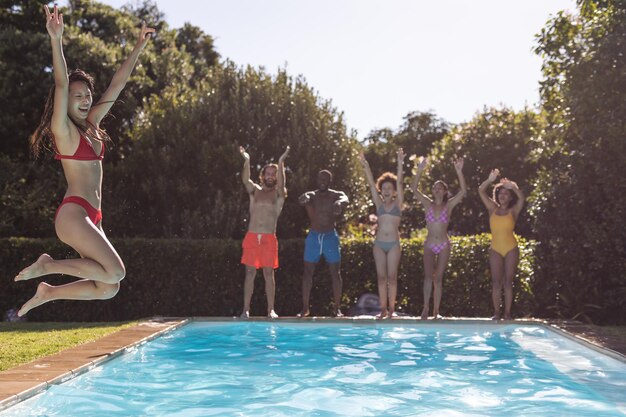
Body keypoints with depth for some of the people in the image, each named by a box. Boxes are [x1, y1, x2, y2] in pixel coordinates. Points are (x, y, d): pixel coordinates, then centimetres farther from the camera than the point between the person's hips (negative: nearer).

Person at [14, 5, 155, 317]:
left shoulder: (91, 124, 15)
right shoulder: (63, 128, -4)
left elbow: (117, 85, 16)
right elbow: (61, 84, -18)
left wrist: (139, 47, 16)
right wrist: (56, 40, -28)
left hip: (91, 218, 8)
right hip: (73, 213, -8)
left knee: (108, 288, 5)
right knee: (115, 272, -16)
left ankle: (47, 293, 18)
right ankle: (49, 265, -1)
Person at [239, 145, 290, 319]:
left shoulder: (279, 194, 7)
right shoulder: (255, 191, 11)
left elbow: (281, 184, -15)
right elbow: (245, 180, -8)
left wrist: (281, 163, -27)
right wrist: (247, 161, -23)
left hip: (269, 238, -1)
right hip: (252, 236, 1)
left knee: (269, 273, 1)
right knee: (250, 273, 2)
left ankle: (271, 309, 5)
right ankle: (246, 309, 4)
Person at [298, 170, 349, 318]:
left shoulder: (337, 195, 1)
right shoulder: (311, 195, 3)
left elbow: (345, 199, -23)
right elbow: (303, 199, -20)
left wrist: (339, 203, -49)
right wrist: (304, 198, -48)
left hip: (330, 236, -1)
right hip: (313, 237, 1)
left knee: (335, 273, 0)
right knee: (307, 272, 0)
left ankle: (337, 307, 6)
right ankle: (305, 308, 4)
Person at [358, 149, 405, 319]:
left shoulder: (398, 203, 4)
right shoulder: (379, 203, 9)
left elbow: (400, 183, -7)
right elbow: (371, 184, 2)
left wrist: (400, 164, -17)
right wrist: (365, 165, -7)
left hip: (394, 244, -2)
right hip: (379, 243, 2)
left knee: (392, 277, -1)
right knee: (381, 277, 3)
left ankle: (391, 309, 4)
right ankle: (383, 309, 8)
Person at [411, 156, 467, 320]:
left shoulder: (449, 205, 0)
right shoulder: (428, 204, 1)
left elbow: (463, 191, -13)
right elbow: (414, 189, -10)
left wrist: (459, 172, -24)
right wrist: (419, 171, -22)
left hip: (444, 246, 0)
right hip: (429, 245, 0)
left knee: (438, 278, 4)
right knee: (428, 276, -14)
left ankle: (436, 311, 10)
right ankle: (426, 307, -7)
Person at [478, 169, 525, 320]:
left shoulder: (513, 211, 4)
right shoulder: (493, 209, 9)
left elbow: (521, 197, -15)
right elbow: (481, 191, 2)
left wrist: (512, 186, -21)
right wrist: (490, 180, -11)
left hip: (511, 249, -2)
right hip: (495, 250, 2)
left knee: (508, 282, 0)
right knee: (496, 282, -1)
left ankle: (507, 313, 3)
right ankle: (496, 312, 0)